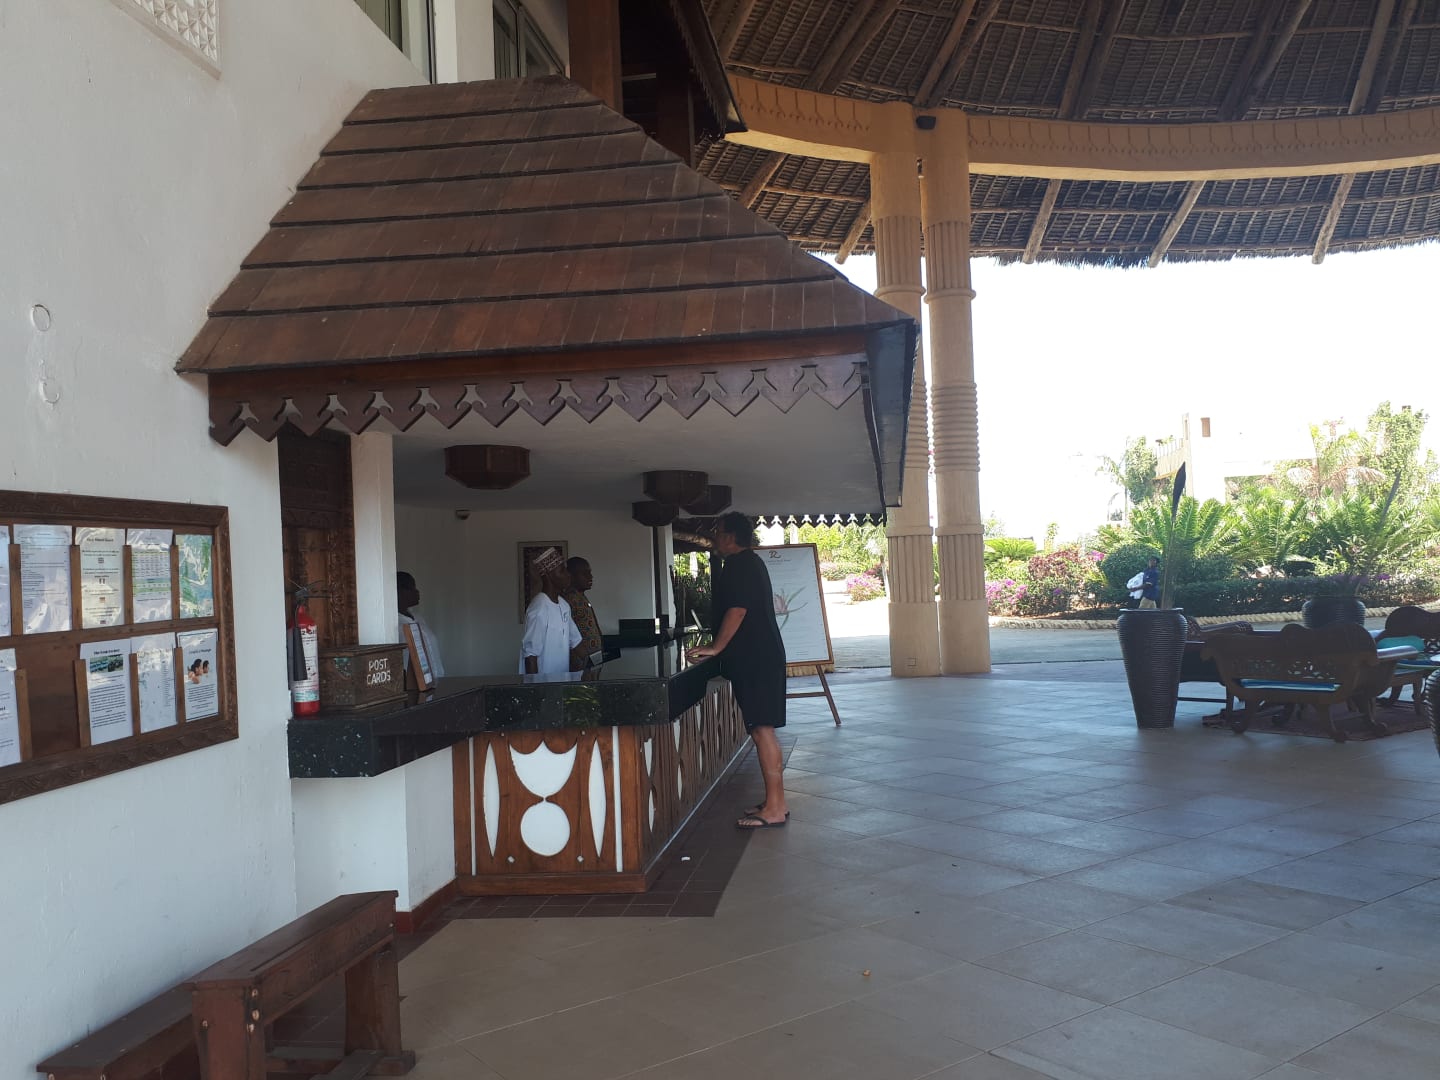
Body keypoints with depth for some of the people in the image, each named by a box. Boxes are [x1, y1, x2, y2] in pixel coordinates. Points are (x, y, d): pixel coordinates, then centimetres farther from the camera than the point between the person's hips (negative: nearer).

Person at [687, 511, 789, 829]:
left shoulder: (739, 565, -12)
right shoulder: (751, 562, 20)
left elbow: (737, 610, -21)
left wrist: (715, 647, -14)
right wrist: (718, 646, 26)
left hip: (754, 660, -11)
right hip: (762, 656, 11)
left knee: (761, 729, -10)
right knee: (763, 728, 12)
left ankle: (775, 808, -8)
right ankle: (775, 800, 16)